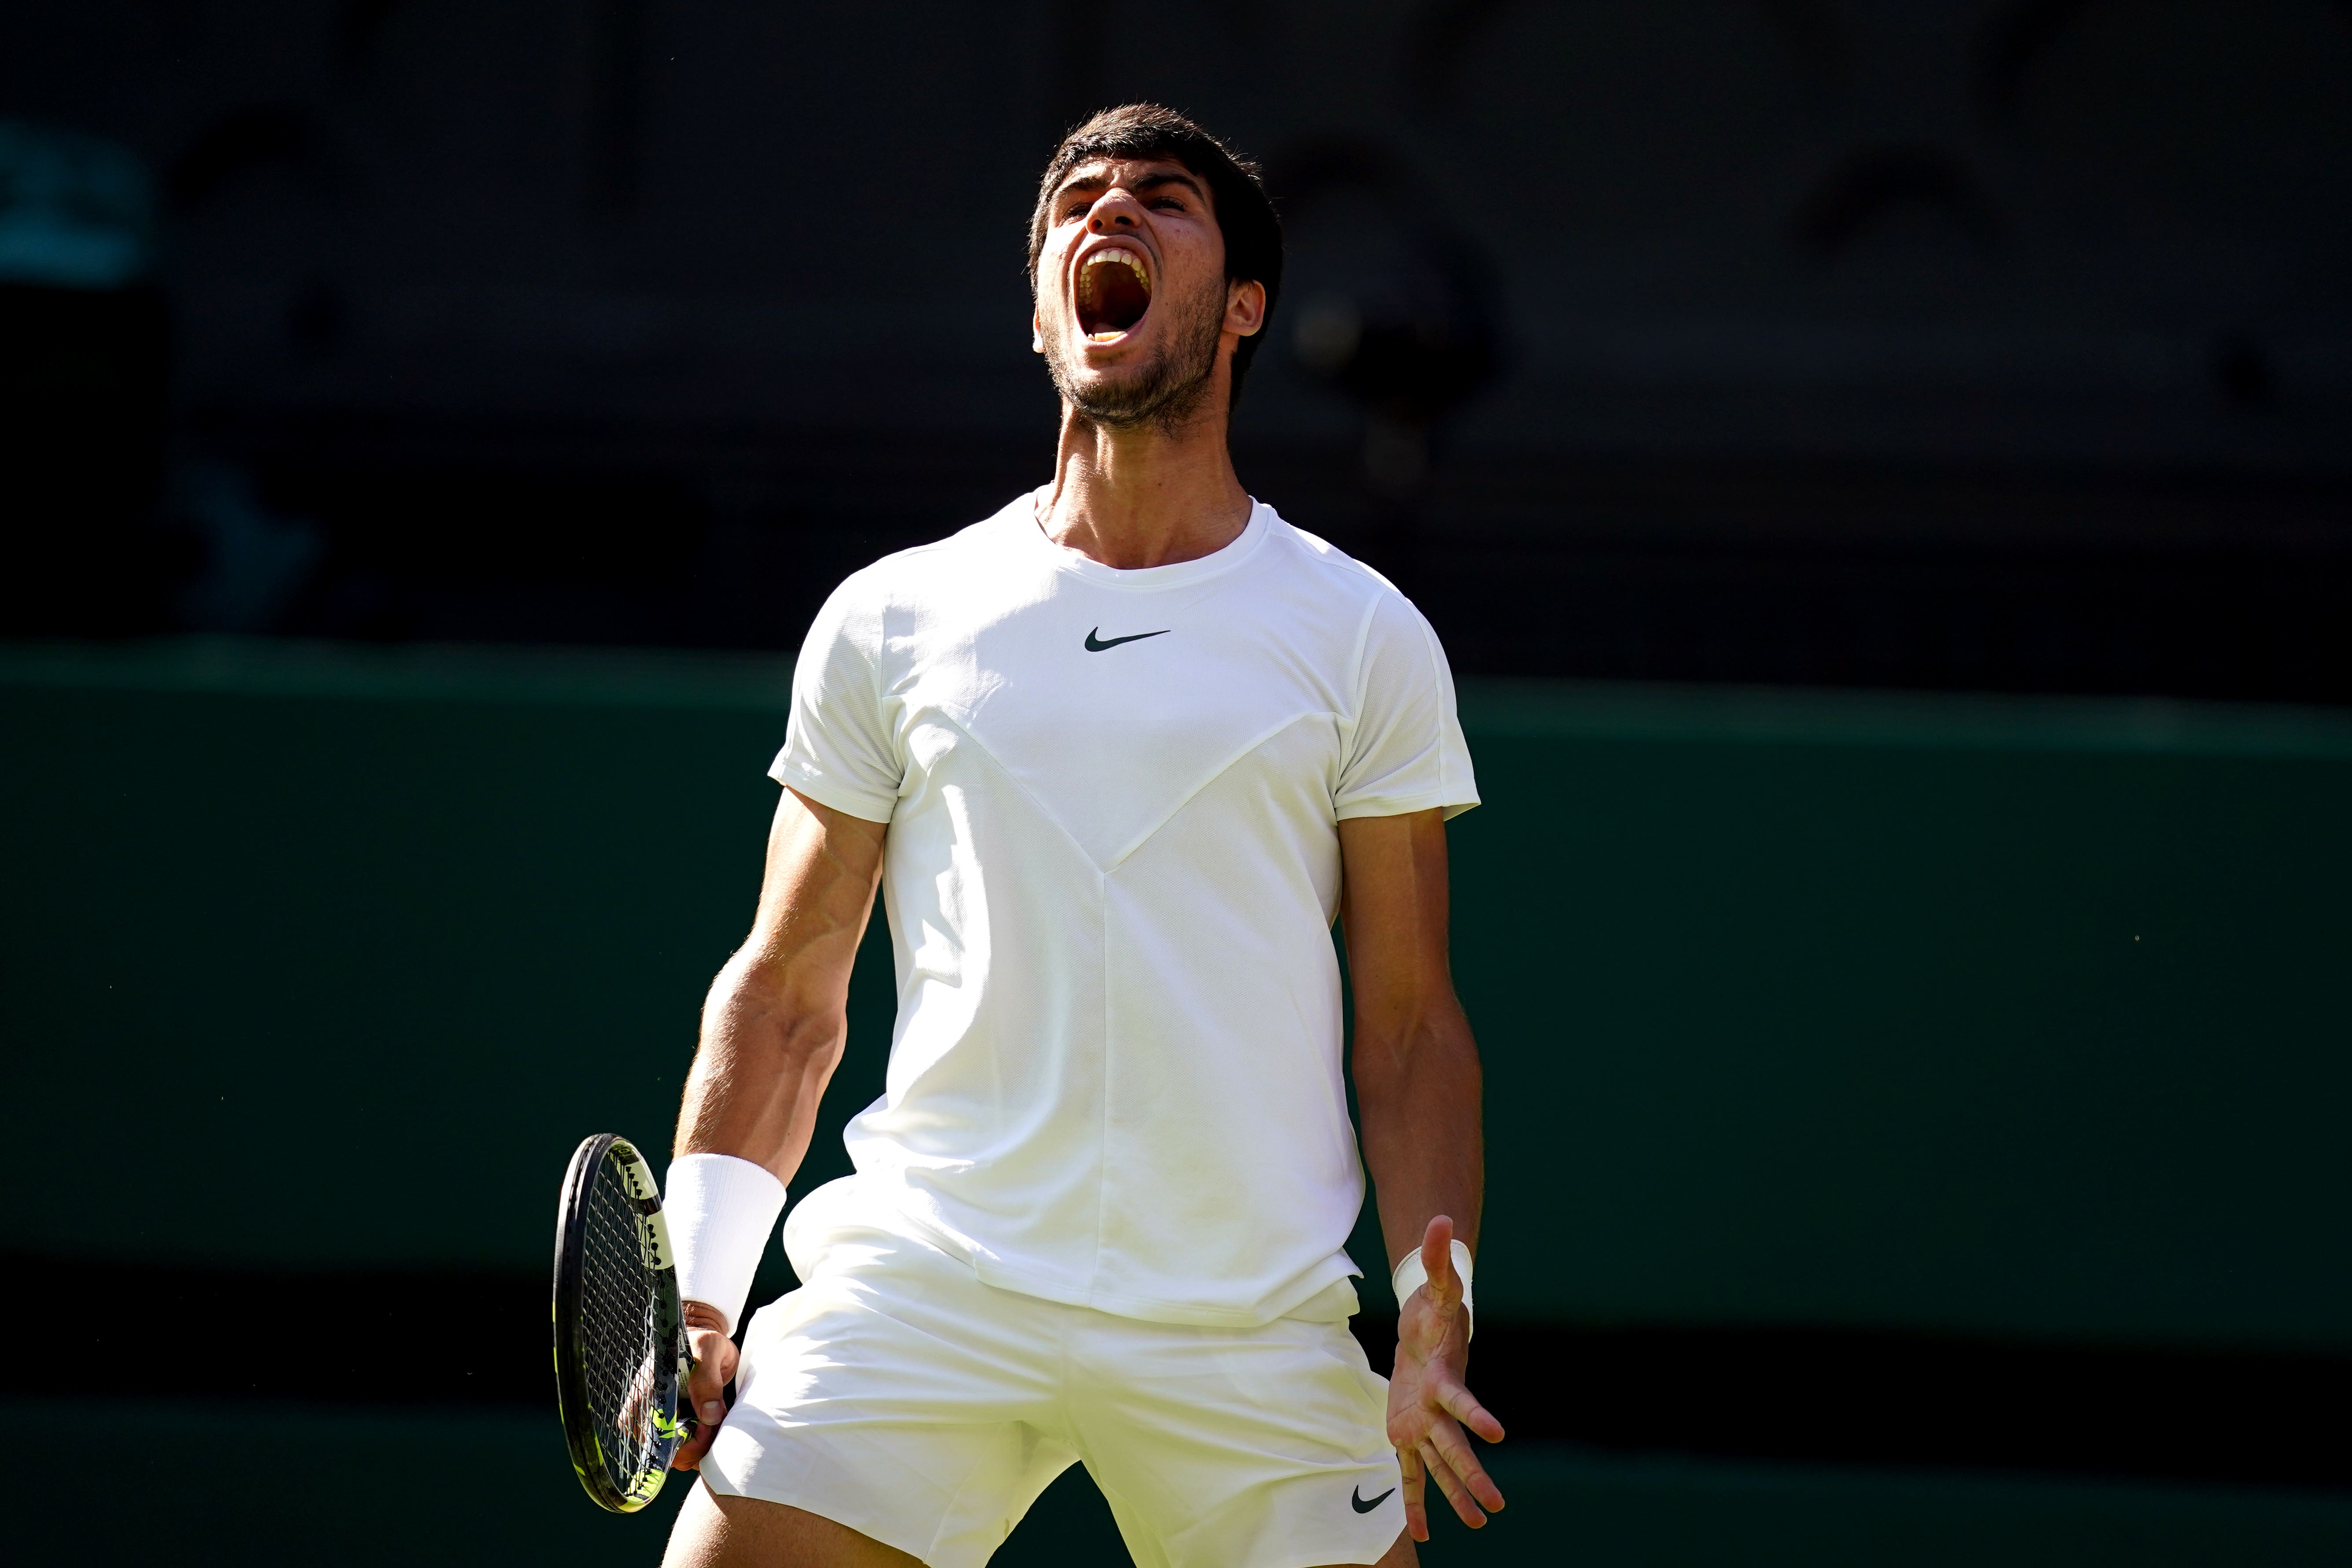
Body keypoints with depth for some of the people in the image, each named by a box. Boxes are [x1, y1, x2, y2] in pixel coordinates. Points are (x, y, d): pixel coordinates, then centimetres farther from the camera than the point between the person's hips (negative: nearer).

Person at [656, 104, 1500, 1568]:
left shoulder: (1365, 637, 8)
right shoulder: (891, 622, 10)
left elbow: (1412, 1025, 8)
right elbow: (784, 994, 13)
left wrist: (1439, 1307, -7)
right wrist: (698, 1283, 0)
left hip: (1251, 1330, 0)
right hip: (921, 1279, 0)